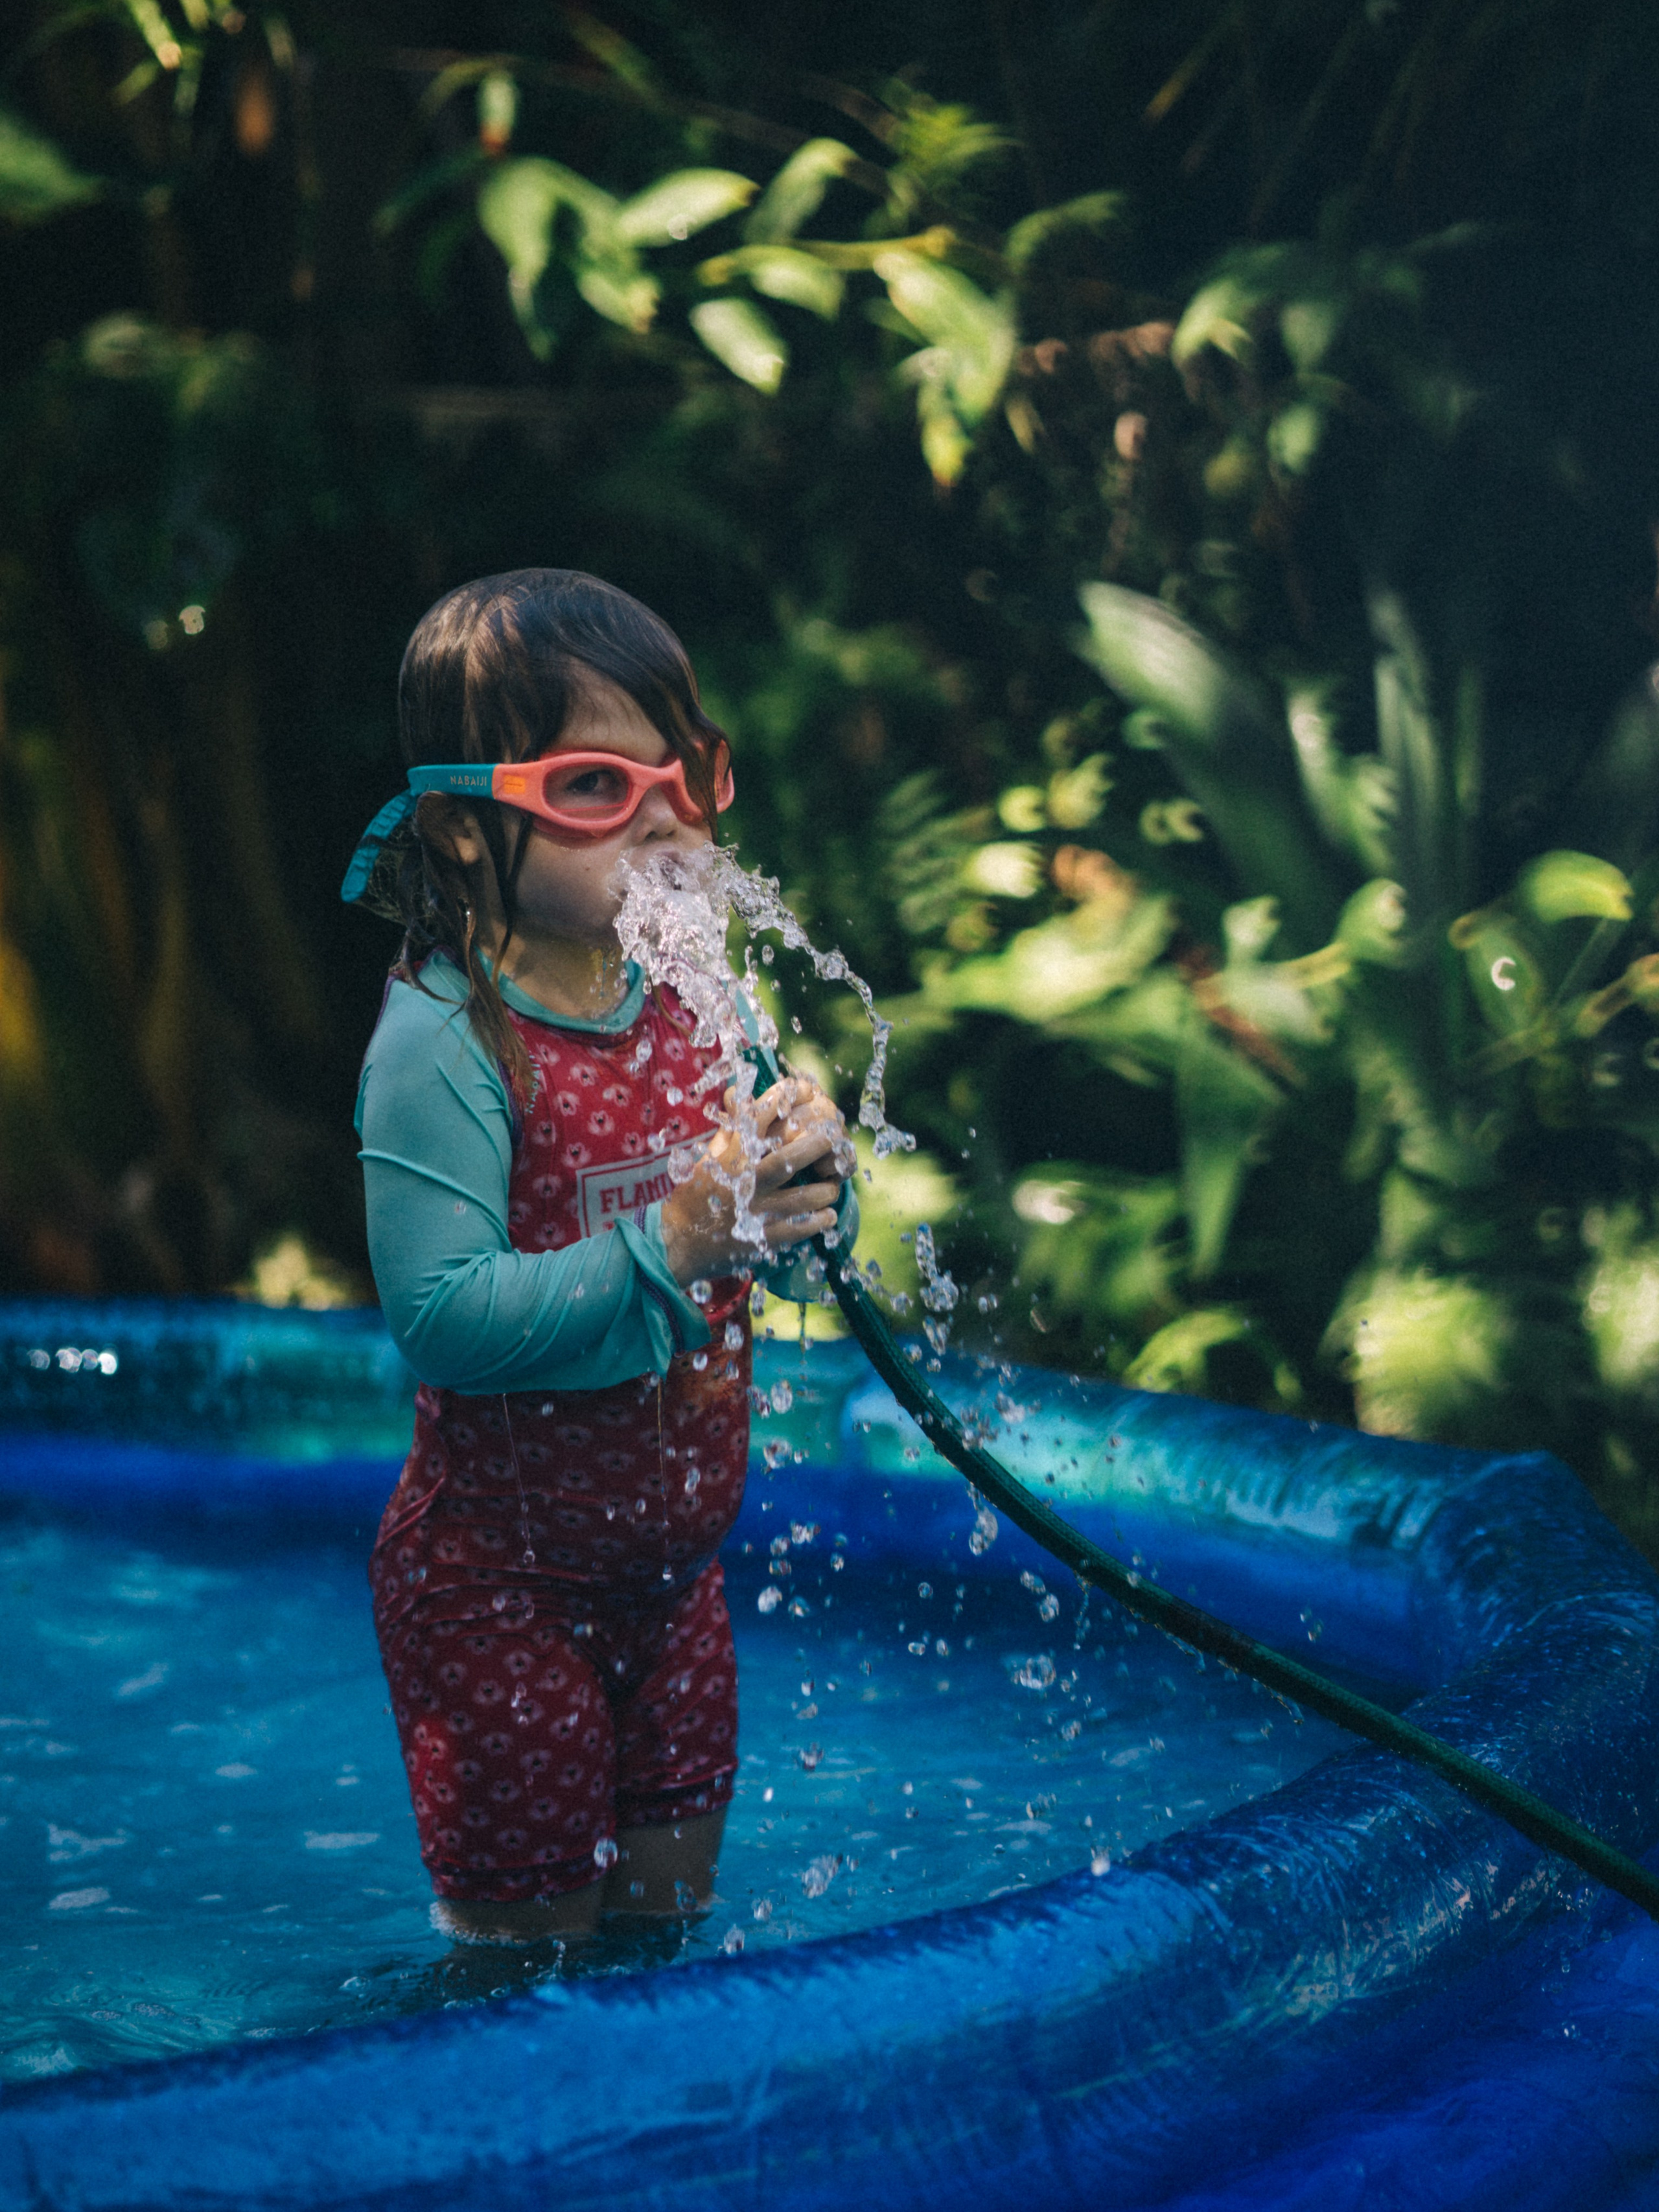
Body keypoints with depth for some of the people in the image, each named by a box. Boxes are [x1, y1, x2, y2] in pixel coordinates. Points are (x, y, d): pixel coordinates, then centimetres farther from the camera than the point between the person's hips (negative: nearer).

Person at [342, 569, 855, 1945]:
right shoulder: (440, 1044, -21)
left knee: (673, 1908, 19)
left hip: (672, 1558, 6)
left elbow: (784, 1264, 6)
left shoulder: (694, 1002, 0)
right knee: (529, 1938, 8)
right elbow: (440, 1319, -29)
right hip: (500, 1584, -6)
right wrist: (668, 1244, -34)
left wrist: (810, 1180, -15)